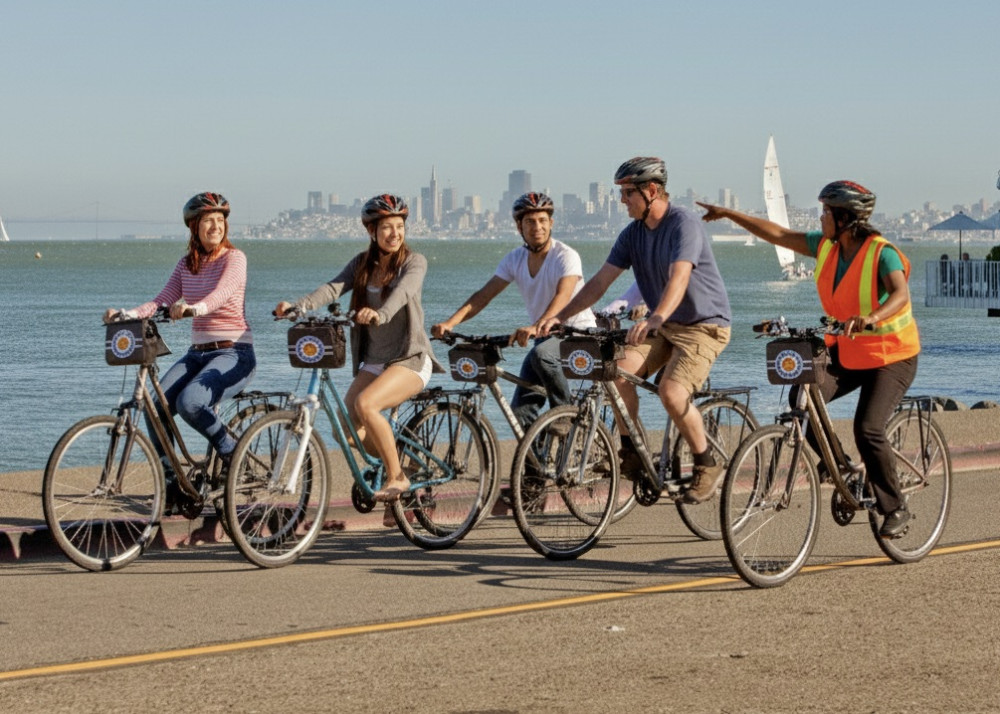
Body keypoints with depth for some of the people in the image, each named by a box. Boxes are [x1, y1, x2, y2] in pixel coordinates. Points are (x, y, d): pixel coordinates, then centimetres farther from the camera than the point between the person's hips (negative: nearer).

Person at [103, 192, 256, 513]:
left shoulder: (233, 258, -6)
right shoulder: (187, 264, 11)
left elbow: (221, 294, -25)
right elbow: (163, 300, 2)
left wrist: (192, 308, -46)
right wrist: (127, 314, -17)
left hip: (234, 353, -6)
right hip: (197, 353, 6)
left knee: (190, 402, -31)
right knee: (156, 408, -15)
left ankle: (232, 453, -6)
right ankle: (171, 486, -1)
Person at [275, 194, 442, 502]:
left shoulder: (414, 262, -5)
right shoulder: (362, 264, 8)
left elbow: (402, 291, -26)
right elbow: (333, 288, -8)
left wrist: (380, 314, -48)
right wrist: (297, 306, -27)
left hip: (410, 358, -5)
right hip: (373, 361, 5)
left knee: (365, 404, -30)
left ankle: (397, 477, -14)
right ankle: (393, 459, 20)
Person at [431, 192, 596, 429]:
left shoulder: (566, 256, -17)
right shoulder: (515, 259, 1)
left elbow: (563, 296, -33)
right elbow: (483, 295, -4)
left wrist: (535, 328, -51)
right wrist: (449, 323, -20)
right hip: (544, 337, 6)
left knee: (541, 354, -37)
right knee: (521, 412, -5)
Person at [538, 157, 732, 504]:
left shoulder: (684, 224, -20)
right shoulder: (633, 233, 3)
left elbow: (678, 278, -36)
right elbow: (600, 281, 1)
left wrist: (655, 318, -53)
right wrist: (560, 316, -12)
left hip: (703, 325, -7)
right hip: (662, 326, 7)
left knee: (671, 391, -26)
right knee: (619, 370, -18)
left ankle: (708, 465, -6)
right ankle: (630, 454, -4)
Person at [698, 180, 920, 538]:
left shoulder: (882, 253, -22)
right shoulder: (826, 246, -2)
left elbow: (900, 294, -39)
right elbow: (778, 234, 7)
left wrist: (871, 317, -59)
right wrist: (729, 214, 9)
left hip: (891, 357, -7)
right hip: (844, 351, 7)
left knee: (867, 429, -21)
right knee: (803, 397, -18)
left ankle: (895, 508, -2)